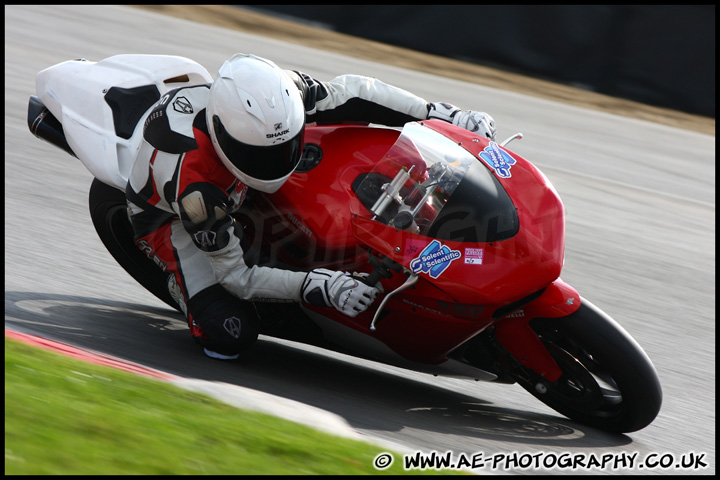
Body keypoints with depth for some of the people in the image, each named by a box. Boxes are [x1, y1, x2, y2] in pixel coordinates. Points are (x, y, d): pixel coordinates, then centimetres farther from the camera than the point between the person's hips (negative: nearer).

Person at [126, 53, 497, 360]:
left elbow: (347, 92, -16)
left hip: (231, 192, 6)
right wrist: (313, 286, -47)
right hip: (169, 215, -6)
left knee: (350, 119, -2)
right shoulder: (192, 180, -45)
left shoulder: (271, 100, -32)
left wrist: (437, 114, -18)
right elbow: (234, 273, -35)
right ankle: (180, 282, 5)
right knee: (231, 333, -27)